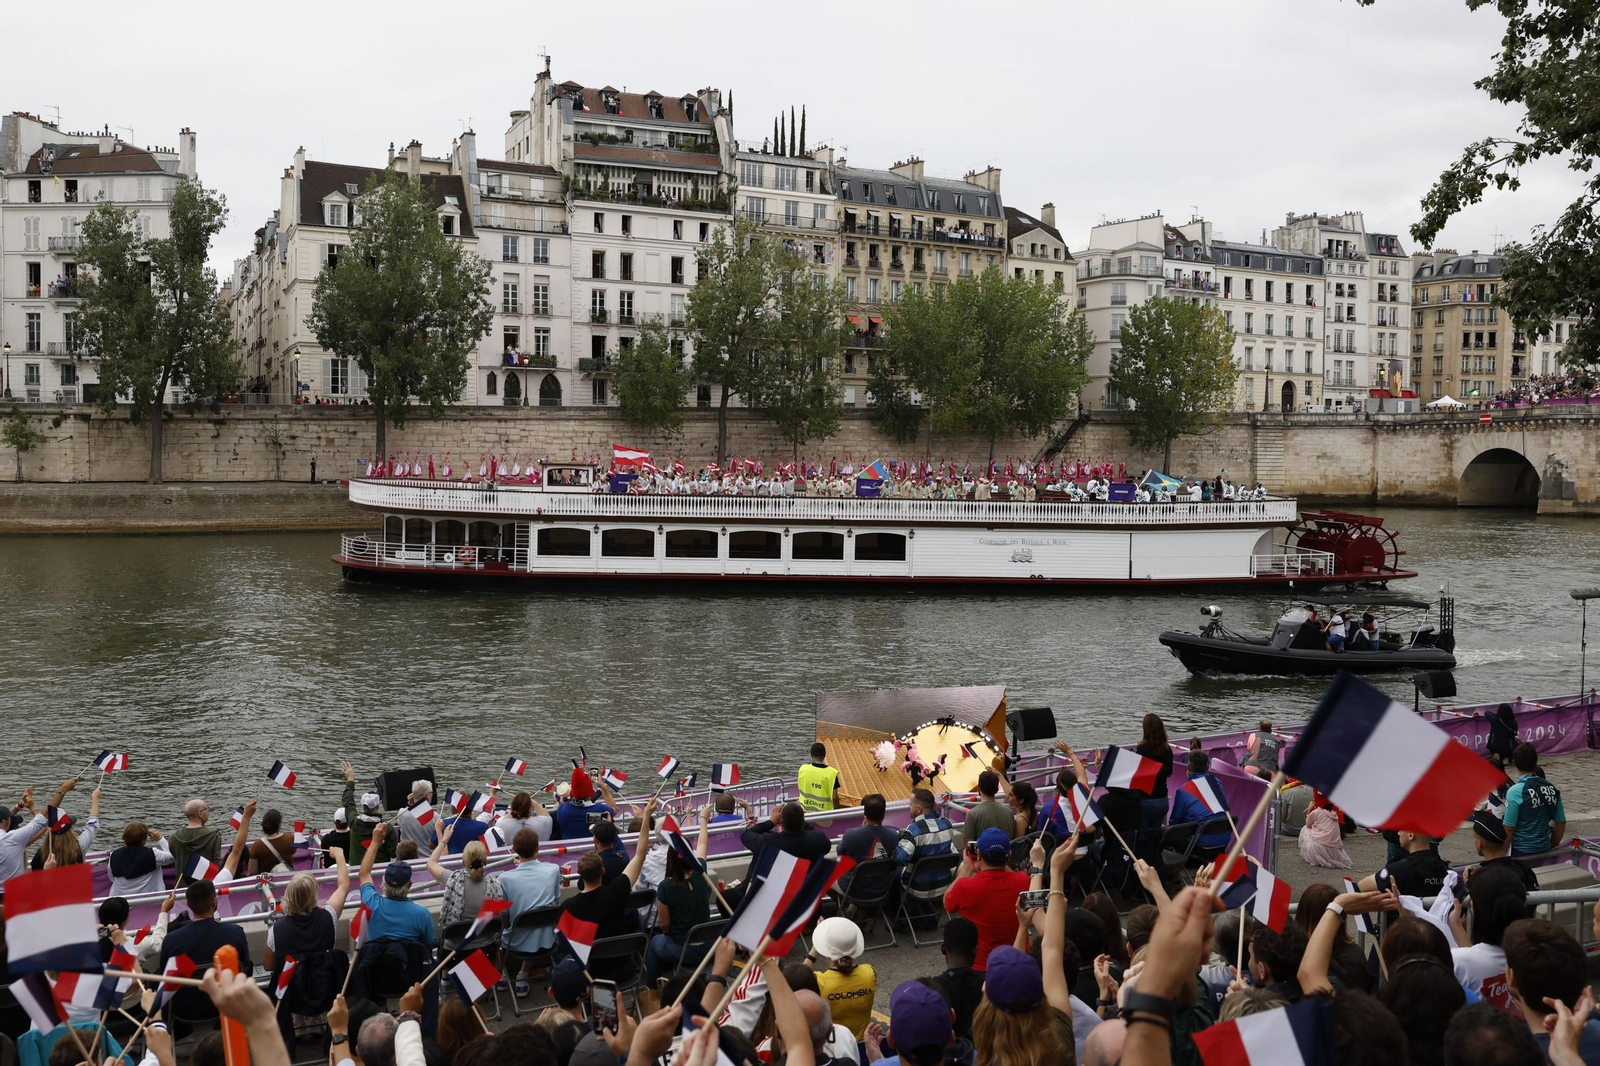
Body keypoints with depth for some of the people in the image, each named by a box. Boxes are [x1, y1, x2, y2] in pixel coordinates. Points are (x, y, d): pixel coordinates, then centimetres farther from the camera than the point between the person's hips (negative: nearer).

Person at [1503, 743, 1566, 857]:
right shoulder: (1552, 789, 2)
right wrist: (1552, 847, 20)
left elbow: (1508, 828, -14)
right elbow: (1561, 823, 8)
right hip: (1545, 850, 6)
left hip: (1521, 852, -5)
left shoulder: (1515, 792, -16)